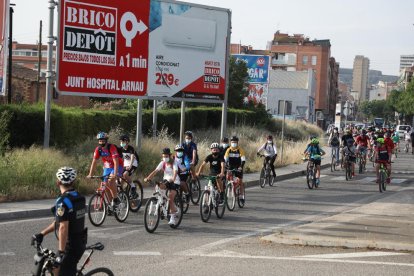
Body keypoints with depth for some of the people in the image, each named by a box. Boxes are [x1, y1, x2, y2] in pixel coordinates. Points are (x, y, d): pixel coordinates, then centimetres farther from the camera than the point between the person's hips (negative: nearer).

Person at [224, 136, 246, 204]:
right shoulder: (228, 150, -5)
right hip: (230, 167, 2)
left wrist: (241, 167, -35)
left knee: (240, 181, -3)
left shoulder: (240, 150, -12)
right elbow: (225, 159, -7)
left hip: (238, 168, -2)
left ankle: (242, 196, 4)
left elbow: (243, 160, -20)